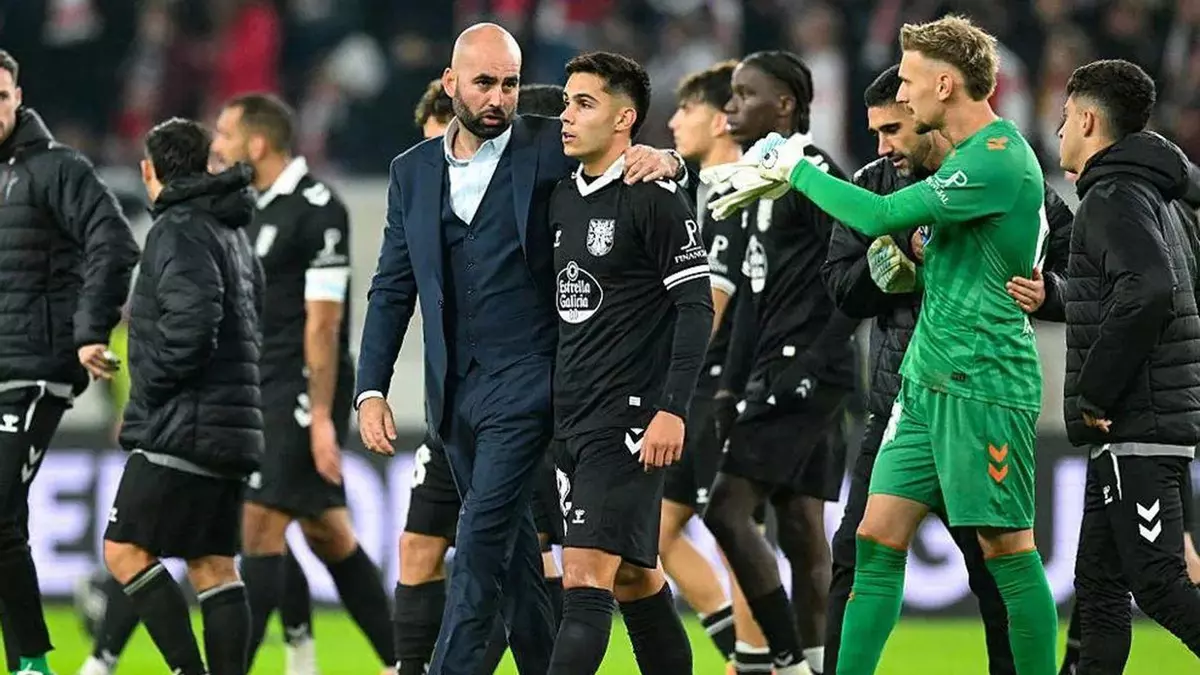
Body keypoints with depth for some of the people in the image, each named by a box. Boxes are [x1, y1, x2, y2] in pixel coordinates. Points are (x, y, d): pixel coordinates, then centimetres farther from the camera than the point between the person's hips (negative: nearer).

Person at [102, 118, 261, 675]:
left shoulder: (180, 231, -10)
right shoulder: (232, 232, 19)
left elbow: (192, 321, -26)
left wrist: (151, 386, -13)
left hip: (183, 429, -9)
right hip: (232, 426, 9)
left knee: (124, 551, -6)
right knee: (213, 565, 8)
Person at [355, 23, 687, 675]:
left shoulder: (550, 148, -1)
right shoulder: (413, 172, 11)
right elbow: (392, 290, 13)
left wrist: (664, 160, -23)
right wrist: (371, 390, 5)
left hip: (524, 378, -5)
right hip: (453, 388, 5)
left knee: (483, 535, -13)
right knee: (511, 541, 13)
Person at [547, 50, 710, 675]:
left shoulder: (655, 198, -10)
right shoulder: (562, 197, 14)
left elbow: (696, 307, -12)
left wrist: (672, 411, -19)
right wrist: (548, 404, 18)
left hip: (628, 423, -8)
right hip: (570, 421, 8)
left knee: (585, 577, -15)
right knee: (633, 577, 13)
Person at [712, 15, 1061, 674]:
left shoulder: (999, 159, -15)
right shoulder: (972, 155, 16)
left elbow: (880, 215, -21)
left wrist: (797, 170, -7)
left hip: (982, 386, -10)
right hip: (927, 380, 10)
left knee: (1006, 548, -6)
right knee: (878, 539, 4)